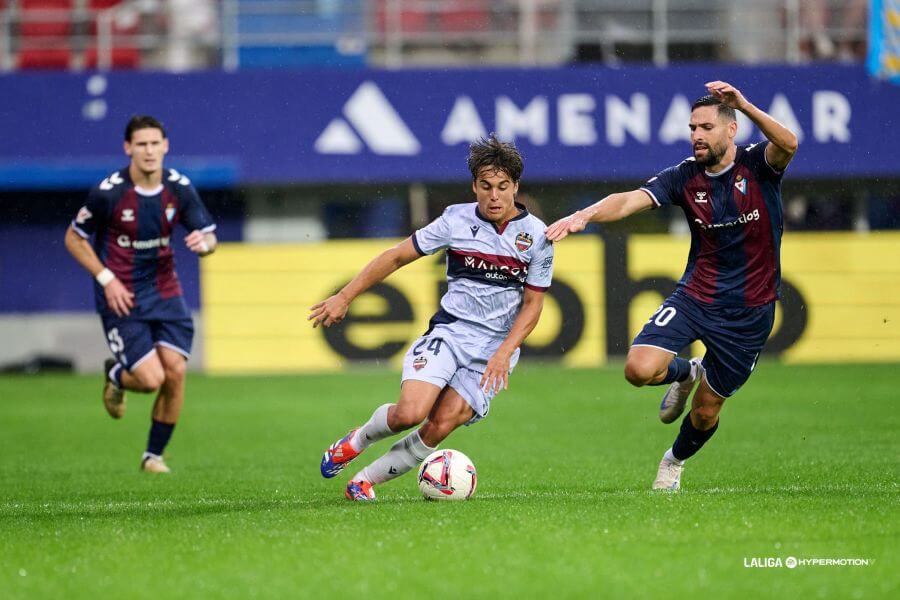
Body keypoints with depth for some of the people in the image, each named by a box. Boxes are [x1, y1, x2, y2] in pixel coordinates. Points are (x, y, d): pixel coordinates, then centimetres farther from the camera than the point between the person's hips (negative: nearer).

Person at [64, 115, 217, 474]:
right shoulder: (108, 192, -15)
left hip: (165, 292, 4)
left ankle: (154, 455, 12)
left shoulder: (180, 189, -5)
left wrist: (204, 242, -22)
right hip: (121, 299, -4)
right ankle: (115, 376, 26)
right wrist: (107, 279, -13)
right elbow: (73, 238, -3)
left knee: (175, 373, -7)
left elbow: (209, 236, 4)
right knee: (151, 379, -12)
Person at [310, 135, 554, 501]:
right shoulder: (457, 220, -2)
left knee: (440, 426, -16)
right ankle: (358, 439, 11)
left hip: (494, 349, 0)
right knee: (410, 413, -22)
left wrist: (504, 353, -10)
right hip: (448, 333, 0)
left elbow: (533, 304, 3)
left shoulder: (536, 235, -2)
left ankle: (367, 480, 3)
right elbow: (397, 257, 5)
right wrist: (344, 297, 3)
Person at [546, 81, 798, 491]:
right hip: (695, 296, 2)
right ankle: (686, 373, 16)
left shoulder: (757, 164, -11)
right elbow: (630, 200, -17)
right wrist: (585, 214, -38)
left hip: (750, 311, -2)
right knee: (639, 369, -21)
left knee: (706, 411, 8)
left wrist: (744, 105, -49)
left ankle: (676, 460, 43)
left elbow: (788, 145, -33)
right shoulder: (685, 177, -5)